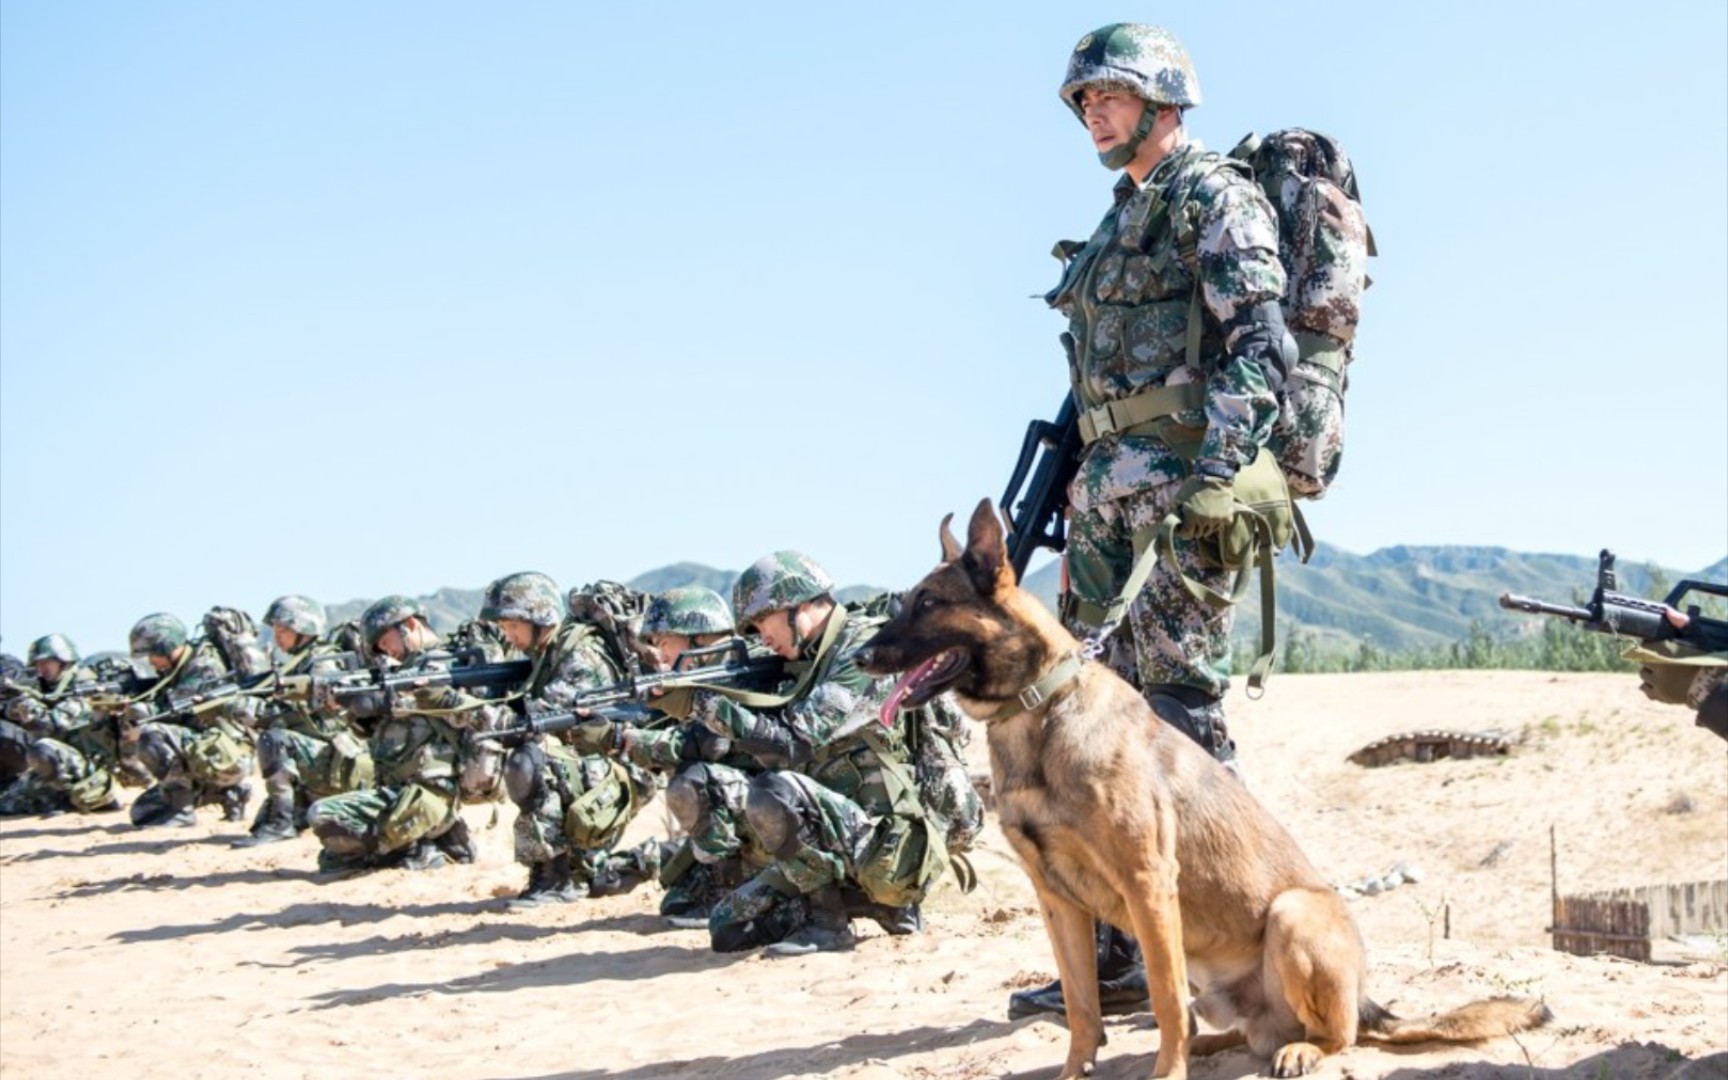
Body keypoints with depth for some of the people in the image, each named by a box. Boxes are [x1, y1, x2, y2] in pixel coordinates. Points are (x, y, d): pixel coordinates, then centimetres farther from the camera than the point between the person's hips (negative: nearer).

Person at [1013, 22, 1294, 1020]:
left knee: (1181, 711, -10)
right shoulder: (1122, 217, 24)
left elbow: (1260, 339, -14)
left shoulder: (1211, 194, -3)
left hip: (1178, 476, -9)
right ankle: (1119, 954, 13)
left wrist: (1216, 465, -26)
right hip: (1106, 486, 9)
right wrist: (1052, 499, 20)